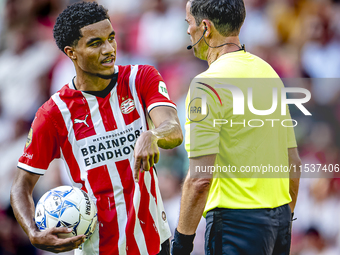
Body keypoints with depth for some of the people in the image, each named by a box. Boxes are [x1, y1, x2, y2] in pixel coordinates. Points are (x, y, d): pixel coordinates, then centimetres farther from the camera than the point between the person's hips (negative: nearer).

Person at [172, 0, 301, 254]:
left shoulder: (207, 84, -14)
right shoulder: (269, 72, 11)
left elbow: (200, 179, -19)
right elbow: (294, 162, 16)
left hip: (236, 221, -8)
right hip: (279, 217, 8)